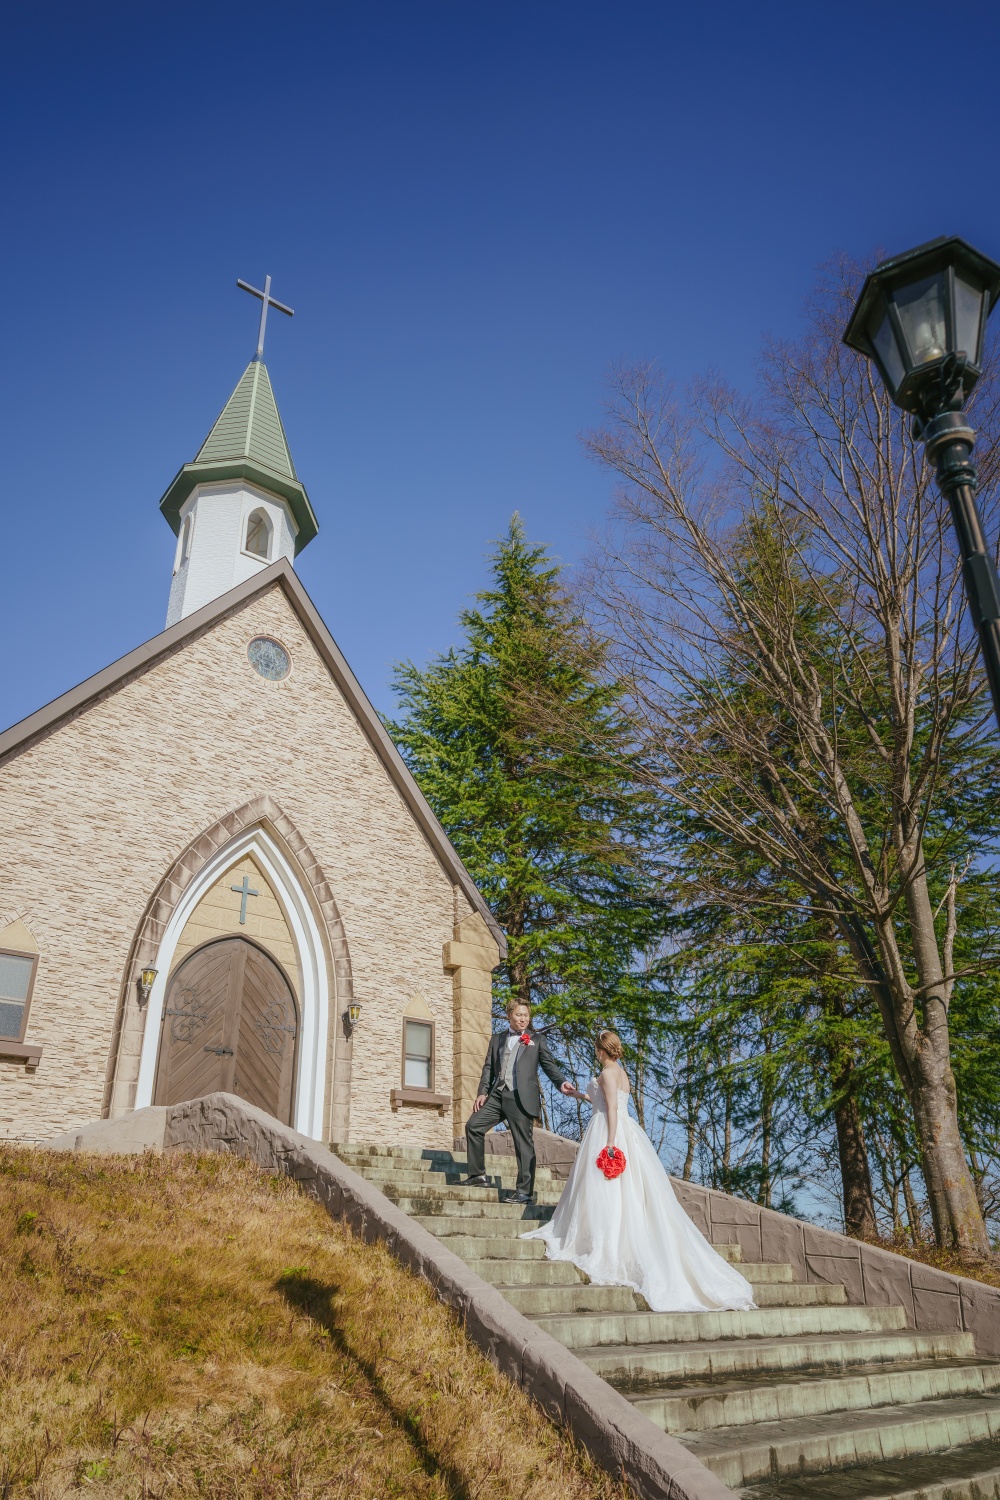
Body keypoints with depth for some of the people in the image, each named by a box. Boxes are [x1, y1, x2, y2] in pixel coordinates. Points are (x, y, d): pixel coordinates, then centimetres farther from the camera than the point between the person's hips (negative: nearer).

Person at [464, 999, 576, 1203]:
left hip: (522, 1098, -4)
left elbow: (549, 1064, 3)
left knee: (524, 1144, -4)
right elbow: (489, 1067, 15)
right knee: (473, 1125, -2)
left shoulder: (536, 1039, 9)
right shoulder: (497, 1038, 18)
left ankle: (524, 1191, 3)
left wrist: (562, 1082, -15)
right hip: (497, 1095, 4)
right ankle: (478, 1175, 10)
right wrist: (483, 1092, 3)